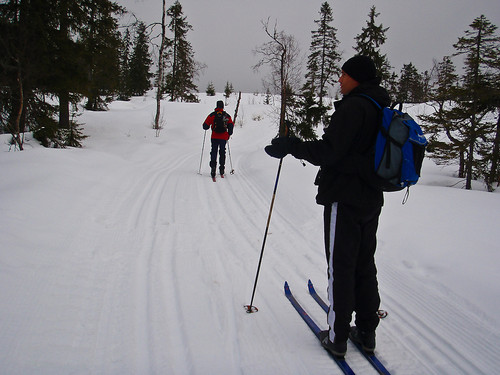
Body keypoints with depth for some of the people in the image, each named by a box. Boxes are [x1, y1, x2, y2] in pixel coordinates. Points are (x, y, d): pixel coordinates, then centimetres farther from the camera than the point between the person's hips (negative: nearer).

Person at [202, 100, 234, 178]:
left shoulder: (212, 115, -2)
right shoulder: (227, 116, 5)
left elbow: (205, 126, -4)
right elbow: (231, 126, 1)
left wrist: (206, 127, 19)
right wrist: (229, 134, 13)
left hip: (214, 137, -2)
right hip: (223, 137, 2)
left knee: (214, 152, 3)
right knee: (222, 153, 13)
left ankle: (213, 168, -13)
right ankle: (222, 170, 15)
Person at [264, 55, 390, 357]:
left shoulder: (353, 106, -16)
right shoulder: (382, 108, 12)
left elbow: (329, 151, -21)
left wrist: (291, 146, -14)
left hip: (345, 199, -9)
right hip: (371, 199, 9)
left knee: (340, 268, 0)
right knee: (365, 265, 16)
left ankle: (337, 337, 10)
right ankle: (367, 332, 25)